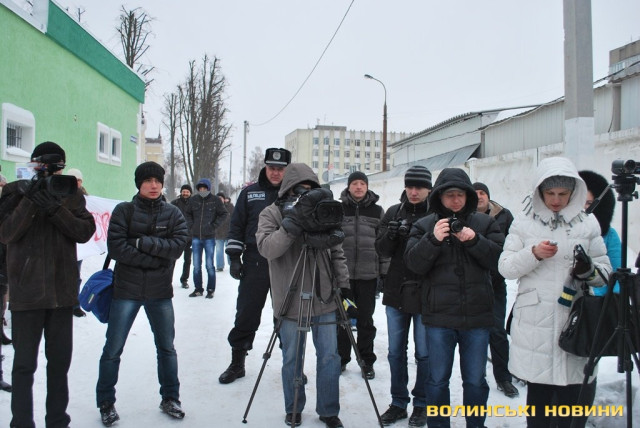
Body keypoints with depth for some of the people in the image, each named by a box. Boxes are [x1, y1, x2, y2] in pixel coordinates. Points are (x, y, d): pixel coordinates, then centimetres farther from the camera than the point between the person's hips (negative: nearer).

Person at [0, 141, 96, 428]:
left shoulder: (70, 195, 6)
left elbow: (85, 231, -7)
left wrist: (54, 208, -19)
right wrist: (30, 201, -22)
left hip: (62, 290, 3)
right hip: (26, 291, -2)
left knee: (60, 360, 13)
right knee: (24, 362, 4)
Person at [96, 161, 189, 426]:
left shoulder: (173, 213, 3)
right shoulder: (124, 211, -2)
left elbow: (178, 245, -11)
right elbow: (116, 247, -13)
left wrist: (144, 242, -19)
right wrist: (155, 258, -16)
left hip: (160, 291, 2)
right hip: (127, 289, -2)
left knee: (166, 347, 13)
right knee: (113, 349, 3)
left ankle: (170, 398, 29)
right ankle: (106, 402, 22)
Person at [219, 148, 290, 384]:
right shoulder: (250, 193, 7)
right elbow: (236, 226, 9)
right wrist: (234, 256, 2)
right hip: (255, 263, 1)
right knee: (246, 315, 6)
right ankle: (237, 362, 21)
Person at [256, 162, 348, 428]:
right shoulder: (272, 213, -2)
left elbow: (337, 252, 10)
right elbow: (266, 248, -18)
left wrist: (343, 285, 4)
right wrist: (291, 225, -29)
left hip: (325, 299, 3)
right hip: (290, 301, -2)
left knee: (329, 357, 8)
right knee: (292, 359, 10)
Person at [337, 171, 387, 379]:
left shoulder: (377, 211, 6)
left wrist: (384, 272, 2)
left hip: (368, 274, 0)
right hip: (342, 273, 0)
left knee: (365, 319, 7)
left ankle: (367, 361, 20)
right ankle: (341, 358, 23)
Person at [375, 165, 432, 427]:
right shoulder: (393, 213, 5)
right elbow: (382, 251, 1)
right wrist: (391, 235, -19)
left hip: (425, 294, -3)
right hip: (396, 292, 4)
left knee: (424, 353, 7)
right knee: (395, 351, 12)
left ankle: (422, 404, 25)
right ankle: (398, 402, 27)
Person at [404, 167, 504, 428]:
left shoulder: (484, 223, 4)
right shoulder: (425, 225, 2)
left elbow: (499, 258, -5)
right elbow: (414, 263, -7)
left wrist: (474, 240, -18)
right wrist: (433, 239, -21)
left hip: (477, 316, 1)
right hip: (439, 316, 0)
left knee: (475, 380, 13)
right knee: (437, 380, 12)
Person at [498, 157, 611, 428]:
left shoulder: (588, 224, 8)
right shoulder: (523, 223, 6)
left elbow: (605, 272, 6)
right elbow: (505, 268, 0)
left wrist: (588, 270, -15)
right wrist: (533, 254, -15)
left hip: (576, 322, 1)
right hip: (535, 325, 0)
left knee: (574, 393, 1)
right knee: (538, 390, 10)